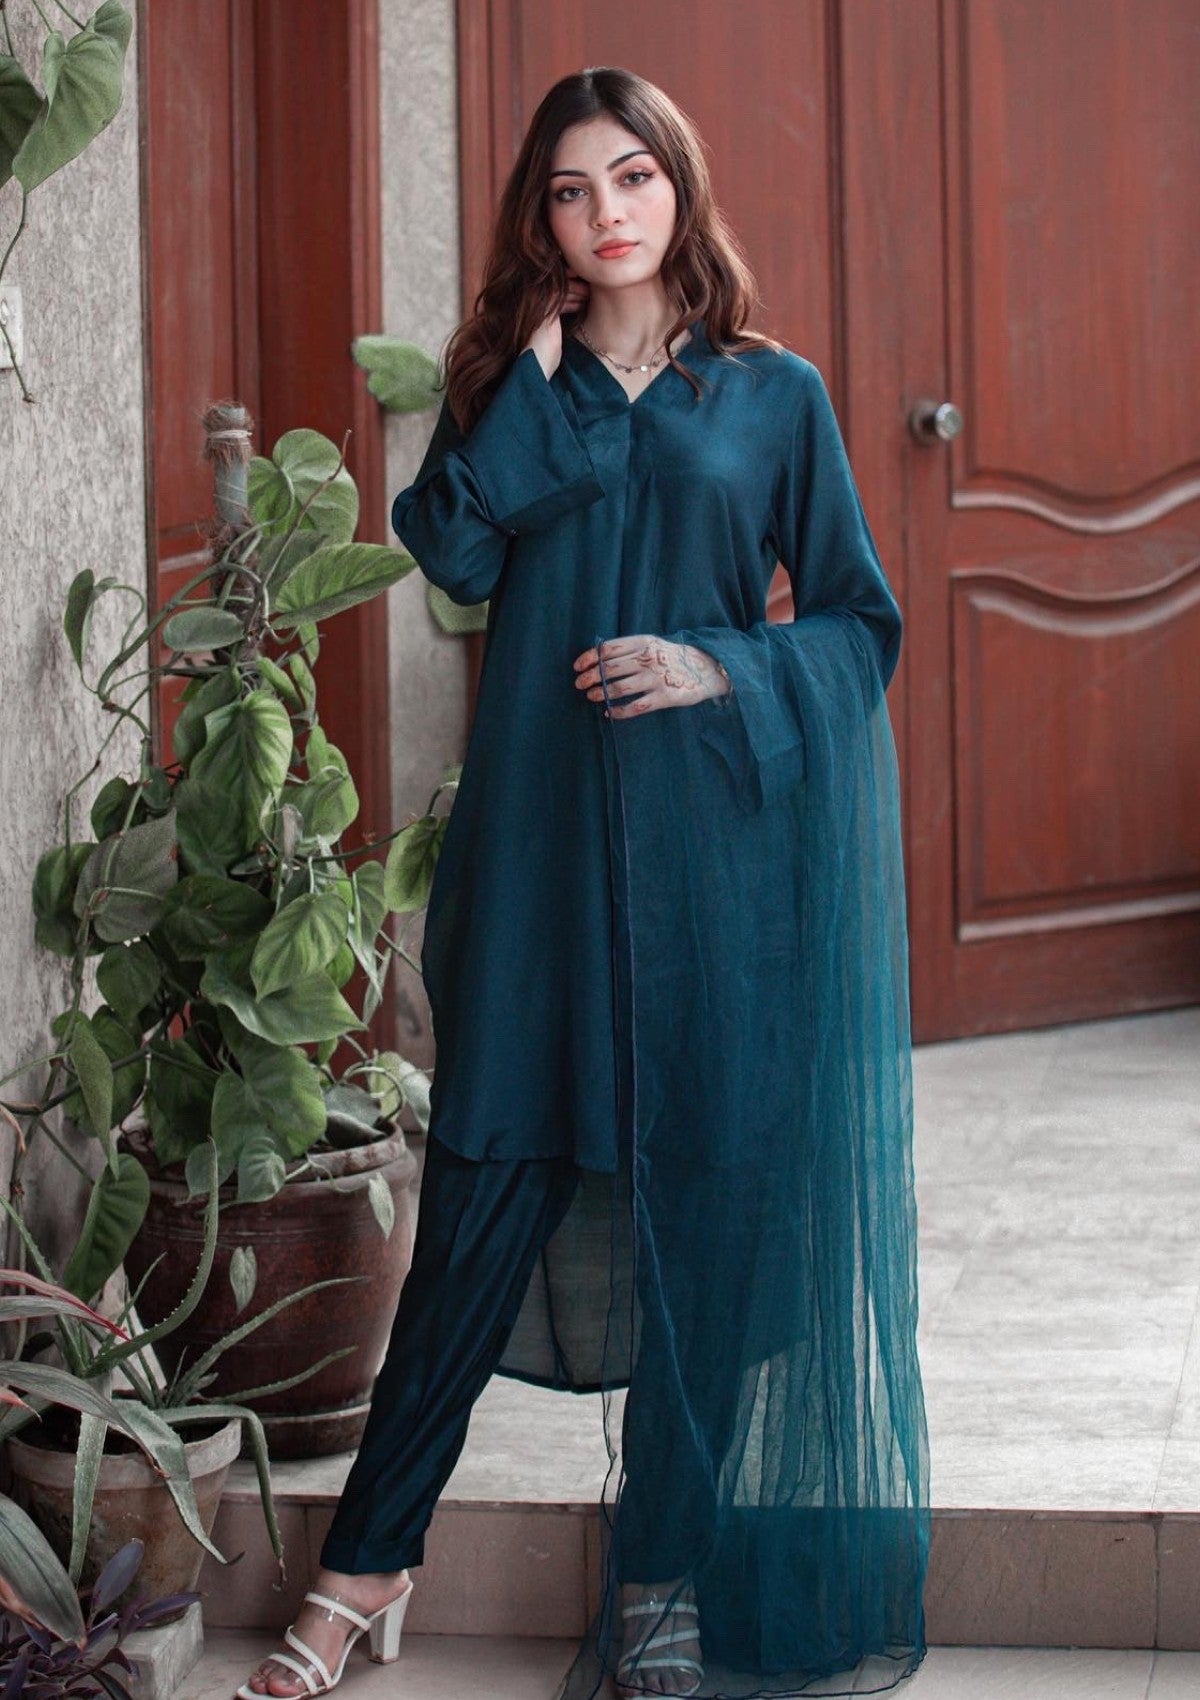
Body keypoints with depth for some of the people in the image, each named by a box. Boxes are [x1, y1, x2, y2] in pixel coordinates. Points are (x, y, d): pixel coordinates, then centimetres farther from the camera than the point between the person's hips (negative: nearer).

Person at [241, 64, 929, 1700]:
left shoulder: (774, 394, 7)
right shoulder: (512, 384, 11)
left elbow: (863, 626, 6)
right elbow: (456, 552, -8)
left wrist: (718, 669, -9)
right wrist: (544, 369, -6)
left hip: (715, 841, 0)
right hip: (540, 836, 1)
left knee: (702, 1193, 2)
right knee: (489, 1182, -1)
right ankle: (371, 1555, 8)